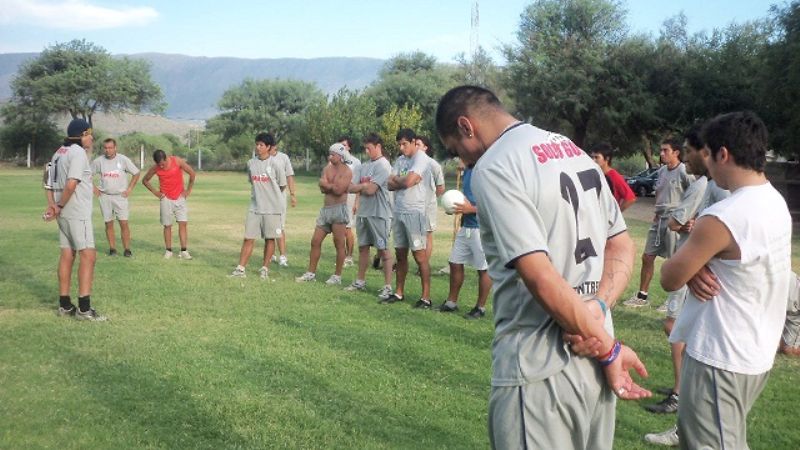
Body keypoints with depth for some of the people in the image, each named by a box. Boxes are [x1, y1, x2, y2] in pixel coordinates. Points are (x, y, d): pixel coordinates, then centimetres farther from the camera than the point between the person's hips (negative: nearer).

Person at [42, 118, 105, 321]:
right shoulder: (78, 152, -13)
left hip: (65, 213, 9)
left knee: (67, 254, 11)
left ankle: (65, 305, 16)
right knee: (88, 255, -9)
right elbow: (71, 184, -22)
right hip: (78, 213, -9)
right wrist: (60, 206, -11)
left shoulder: (59, 152, 14)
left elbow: (49, 181, 13)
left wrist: (51, 205, 4)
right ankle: (84, 308, -12)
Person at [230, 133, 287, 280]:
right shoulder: (251, 163, 5)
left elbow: (282, 185, -1)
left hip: (273, 208, -4)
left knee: (270, 239, 5)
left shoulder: (276, 163, -9)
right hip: (255, 207, 4)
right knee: (248, 238, 2)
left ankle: (265, 269, 17)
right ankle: (241, 269, 6)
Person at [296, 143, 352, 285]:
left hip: (339, 209, -7)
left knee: (339, 244, -1)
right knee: (315, 241, 7)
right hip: (325, 209, 7)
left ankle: (337, 276, 8)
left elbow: (339, 190, -19)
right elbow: (322, 189, 2)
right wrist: (333, 186, -13)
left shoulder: (346, 172, -7)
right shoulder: (327, 168, 12)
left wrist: (327, 184, -5)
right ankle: (311, 273, 16)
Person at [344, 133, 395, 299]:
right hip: (363, 212, 8)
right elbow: (351, 187, 6)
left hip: (378, 213, -8)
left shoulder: (383, 165, -11)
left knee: (383, 249, -3)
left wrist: (359, 186, 0)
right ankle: (360, 282, 26)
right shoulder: (364, 166, 13)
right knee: (363, 247, 15)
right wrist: (365, 186, -11)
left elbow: (370, 189, -17)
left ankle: (388, 286, 2)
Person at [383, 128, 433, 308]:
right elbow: (390, 185, 8)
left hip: (415, 212, -8)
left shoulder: (421, 158, -9)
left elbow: (408, 181, -20)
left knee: (420, 256, -5)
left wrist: (396, 179, 0)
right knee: (400, 254, 13)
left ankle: (426, 297, -1)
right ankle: (399, 293, 22)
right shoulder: (400, 160, 15)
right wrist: (404, 181, -10)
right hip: (399, 212, 8)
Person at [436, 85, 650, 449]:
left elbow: (542, 279, -22)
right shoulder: (575, 152, 12)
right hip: (592, 361, 8)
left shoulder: (493, 167, -14)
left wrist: (608, 350, -12)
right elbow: (622, 245, 13)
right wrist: (597, 307, -3)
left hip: (540, 370, -8)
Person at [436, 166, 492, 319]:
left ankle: (481, 307, 15)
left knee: (483, 269, 3)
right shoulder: (467, 171, 11)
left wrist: (471, 209, -21)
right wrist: (456, 206, 6)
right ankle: (451, 302, 26)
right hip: (465, 226, 9)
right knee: (455, 263, 13)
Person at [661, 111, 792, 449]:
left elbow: (669, 279, -16)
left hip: (719, 359, -9)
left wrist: (691, 263, 3)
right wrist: (697, 267, -8)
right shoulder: (776, 203, 4)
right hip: (755, 352, 9)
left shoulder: (722, 218, -26)